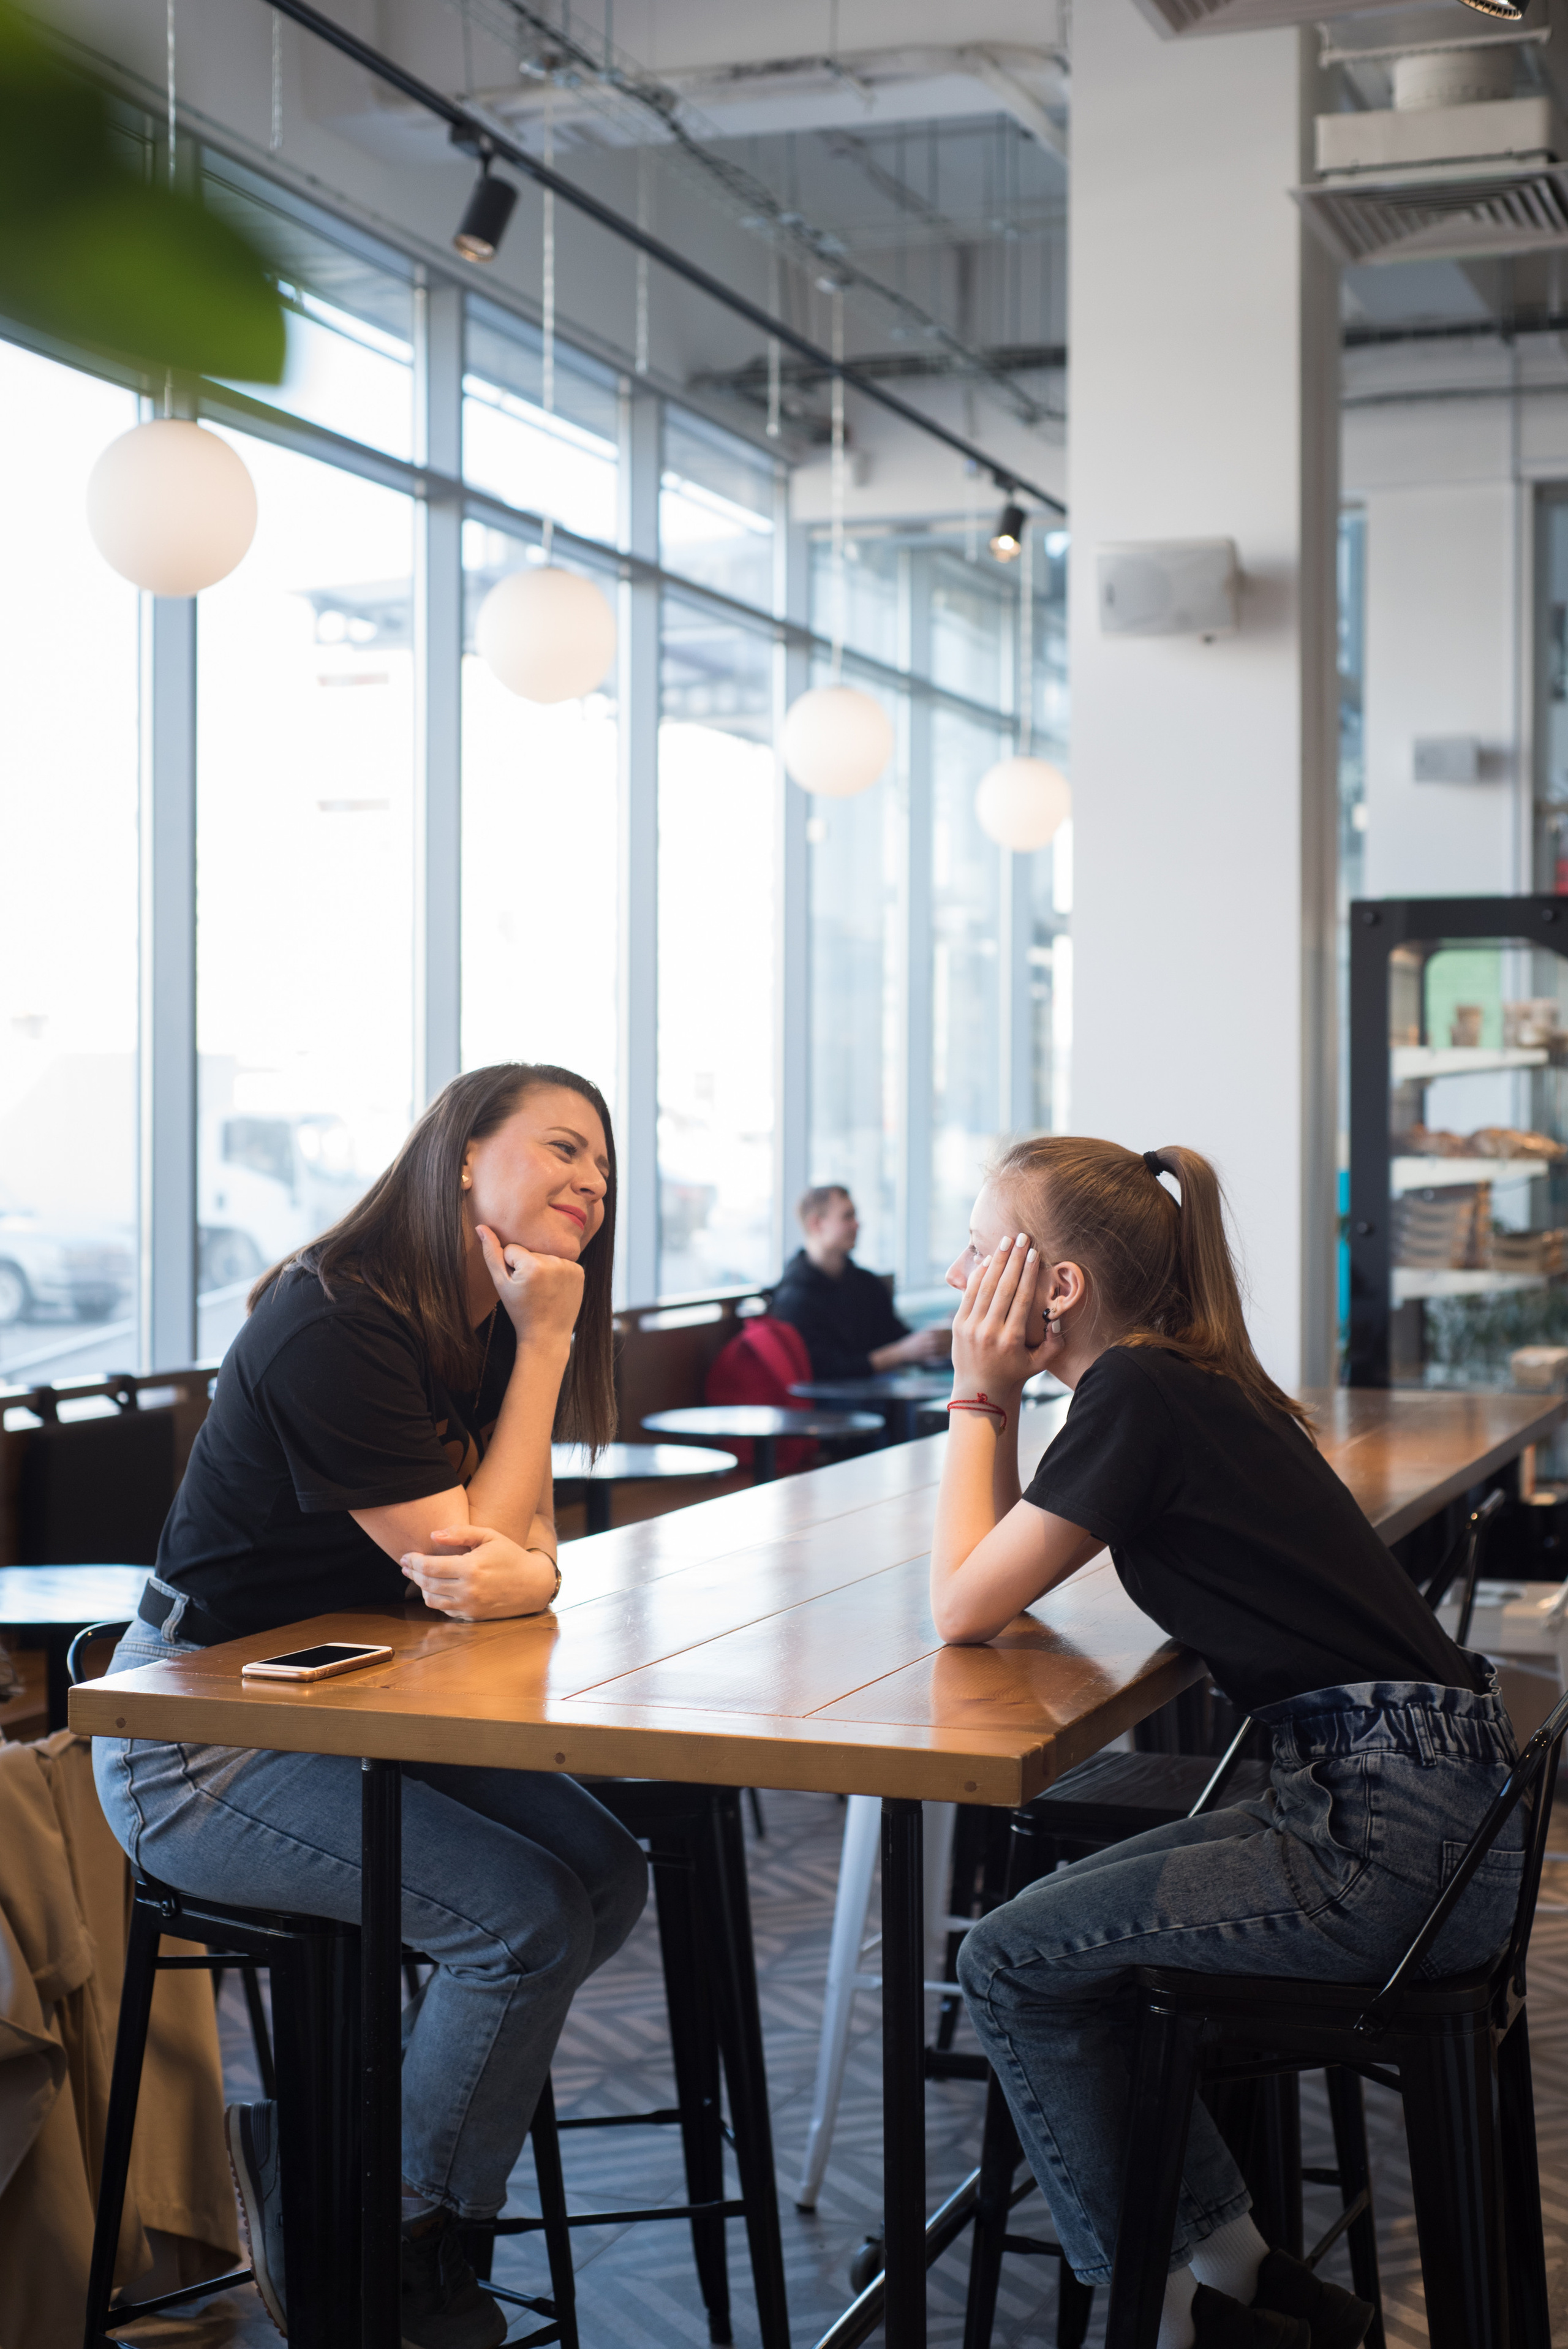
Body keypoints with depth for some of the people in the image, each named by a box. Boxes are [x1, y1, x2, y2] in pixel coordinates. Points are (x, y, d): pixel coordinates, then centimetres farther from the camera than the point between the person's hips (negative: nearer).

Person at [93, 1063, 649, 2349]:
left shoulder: (490, 1328, 4)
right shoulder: (336, 1325, -24)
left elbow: (530, 1554, -1)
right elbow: (459, 1550, -22)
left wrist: (515, 1575, -26)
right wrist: (545, 1344, -20)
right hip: (202, 1744, -9)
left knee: (608, 1877, -3)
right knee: (527, 1915, -19)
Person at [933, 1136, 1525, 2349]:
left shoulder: (1139, 1395, -14)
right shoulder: (1187, 1379, 13)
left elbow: (965, 1606, -10)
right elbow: (1003, 1582, 20)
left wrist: (979, 1396, -3)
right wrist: (1000, 1399, 11)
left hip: (1394, 1841, -10)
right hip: (1399, 1799, 10)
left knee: (1011, 1965, 0)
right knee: (1077, 1922, 20)